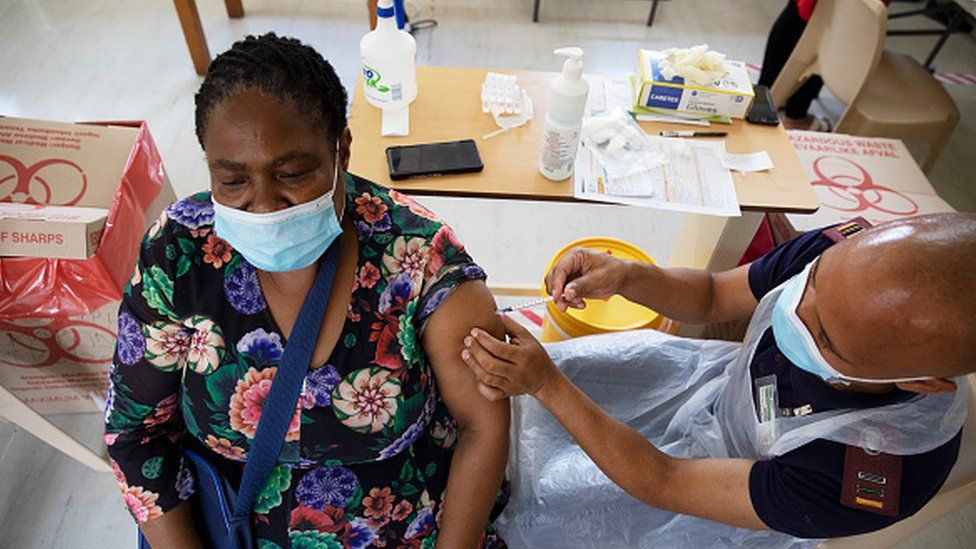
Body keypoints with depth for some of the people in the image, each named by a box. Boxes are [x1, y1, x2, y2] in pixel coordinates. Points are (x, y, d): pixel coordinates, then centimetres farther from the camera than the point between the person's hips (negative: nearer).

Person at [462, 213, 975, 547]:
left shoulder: (880, 478, -41)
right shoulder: (849, 251, -29)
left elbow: (663, 485, -31)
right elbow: (711, 295, -11)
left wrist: (546, 384, -37)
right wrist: (626, 276, -31)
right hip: (721, 379, 5)